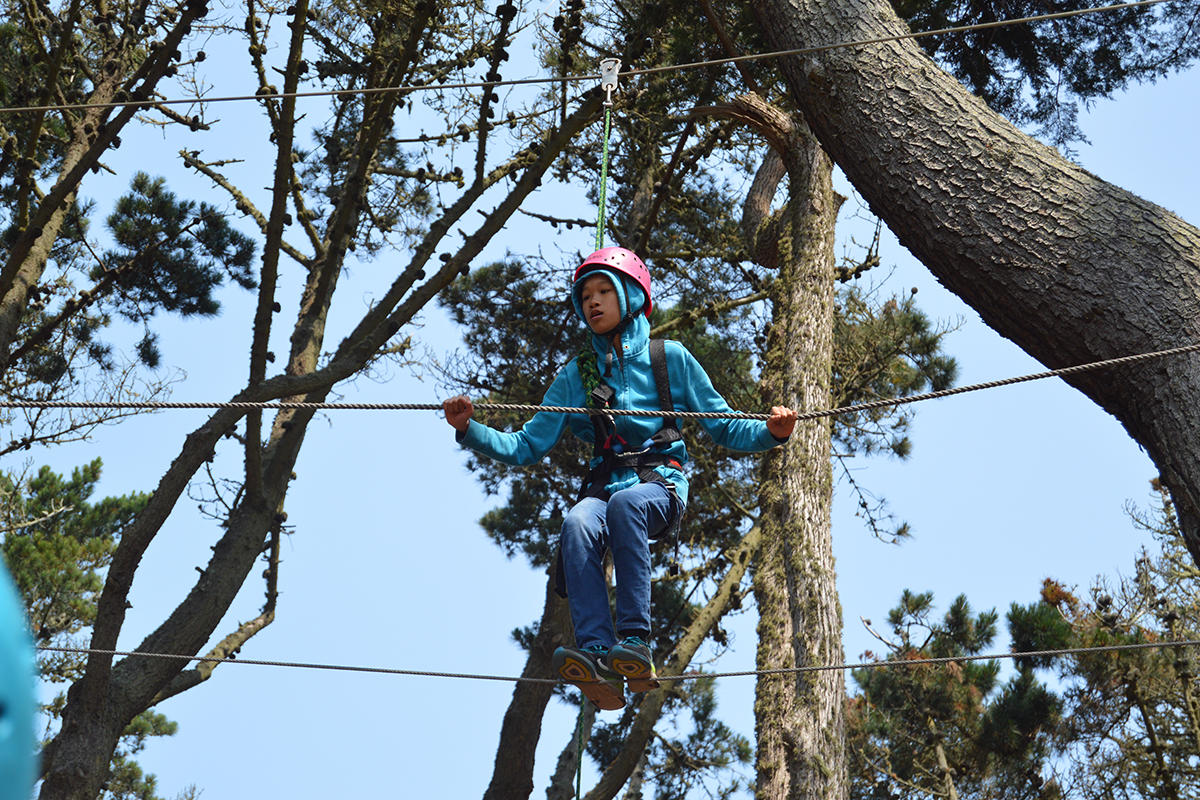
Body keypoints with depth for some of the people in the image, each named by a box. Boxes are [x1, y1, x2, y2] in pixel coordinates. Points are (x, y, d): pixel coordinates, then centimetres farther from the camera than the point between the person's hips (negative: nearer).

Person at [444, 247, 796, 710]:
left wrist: (771, 432, -10)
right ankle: (597, 656, -46)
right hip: (605, 485, 2)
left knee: (626, 503, -38)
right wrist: (470, 430, -2)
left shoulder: (669, 358, 10)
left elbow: (724, 430, 10)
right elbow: (527, 447, 14)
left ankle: (635, 641, -42)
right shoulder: (577, 375, 17)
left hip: (661, 484, -2)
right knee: (576, 525, -33)